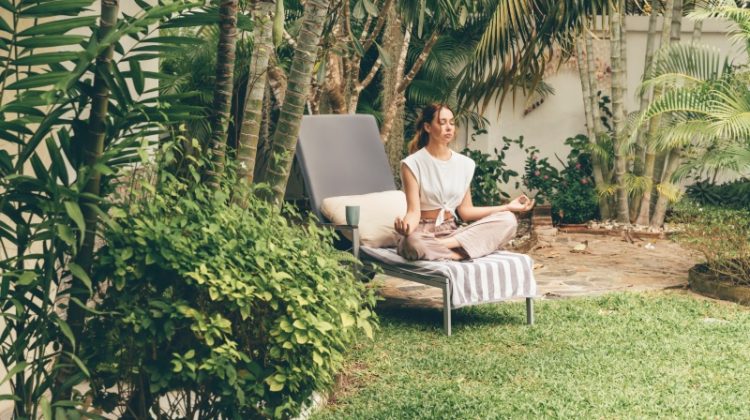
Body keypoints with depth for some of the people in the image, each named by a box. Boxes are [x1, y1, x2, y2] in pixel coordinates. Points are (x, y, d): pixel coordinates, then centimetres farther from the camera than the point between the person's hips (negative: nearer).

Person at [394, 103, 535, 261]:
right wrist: (405, 226, -37)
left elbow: (465, 211, 9)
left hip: (452, 232, 6)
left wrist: (508, 207, 2)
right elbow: (414, 211, -12)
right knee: (413, 244, -44)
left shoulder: (464, 164, 9)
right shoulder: (412, 164, -6)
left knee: (508, 220, -17)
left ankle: (445, 244, -26)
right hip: (423, 233, -5)